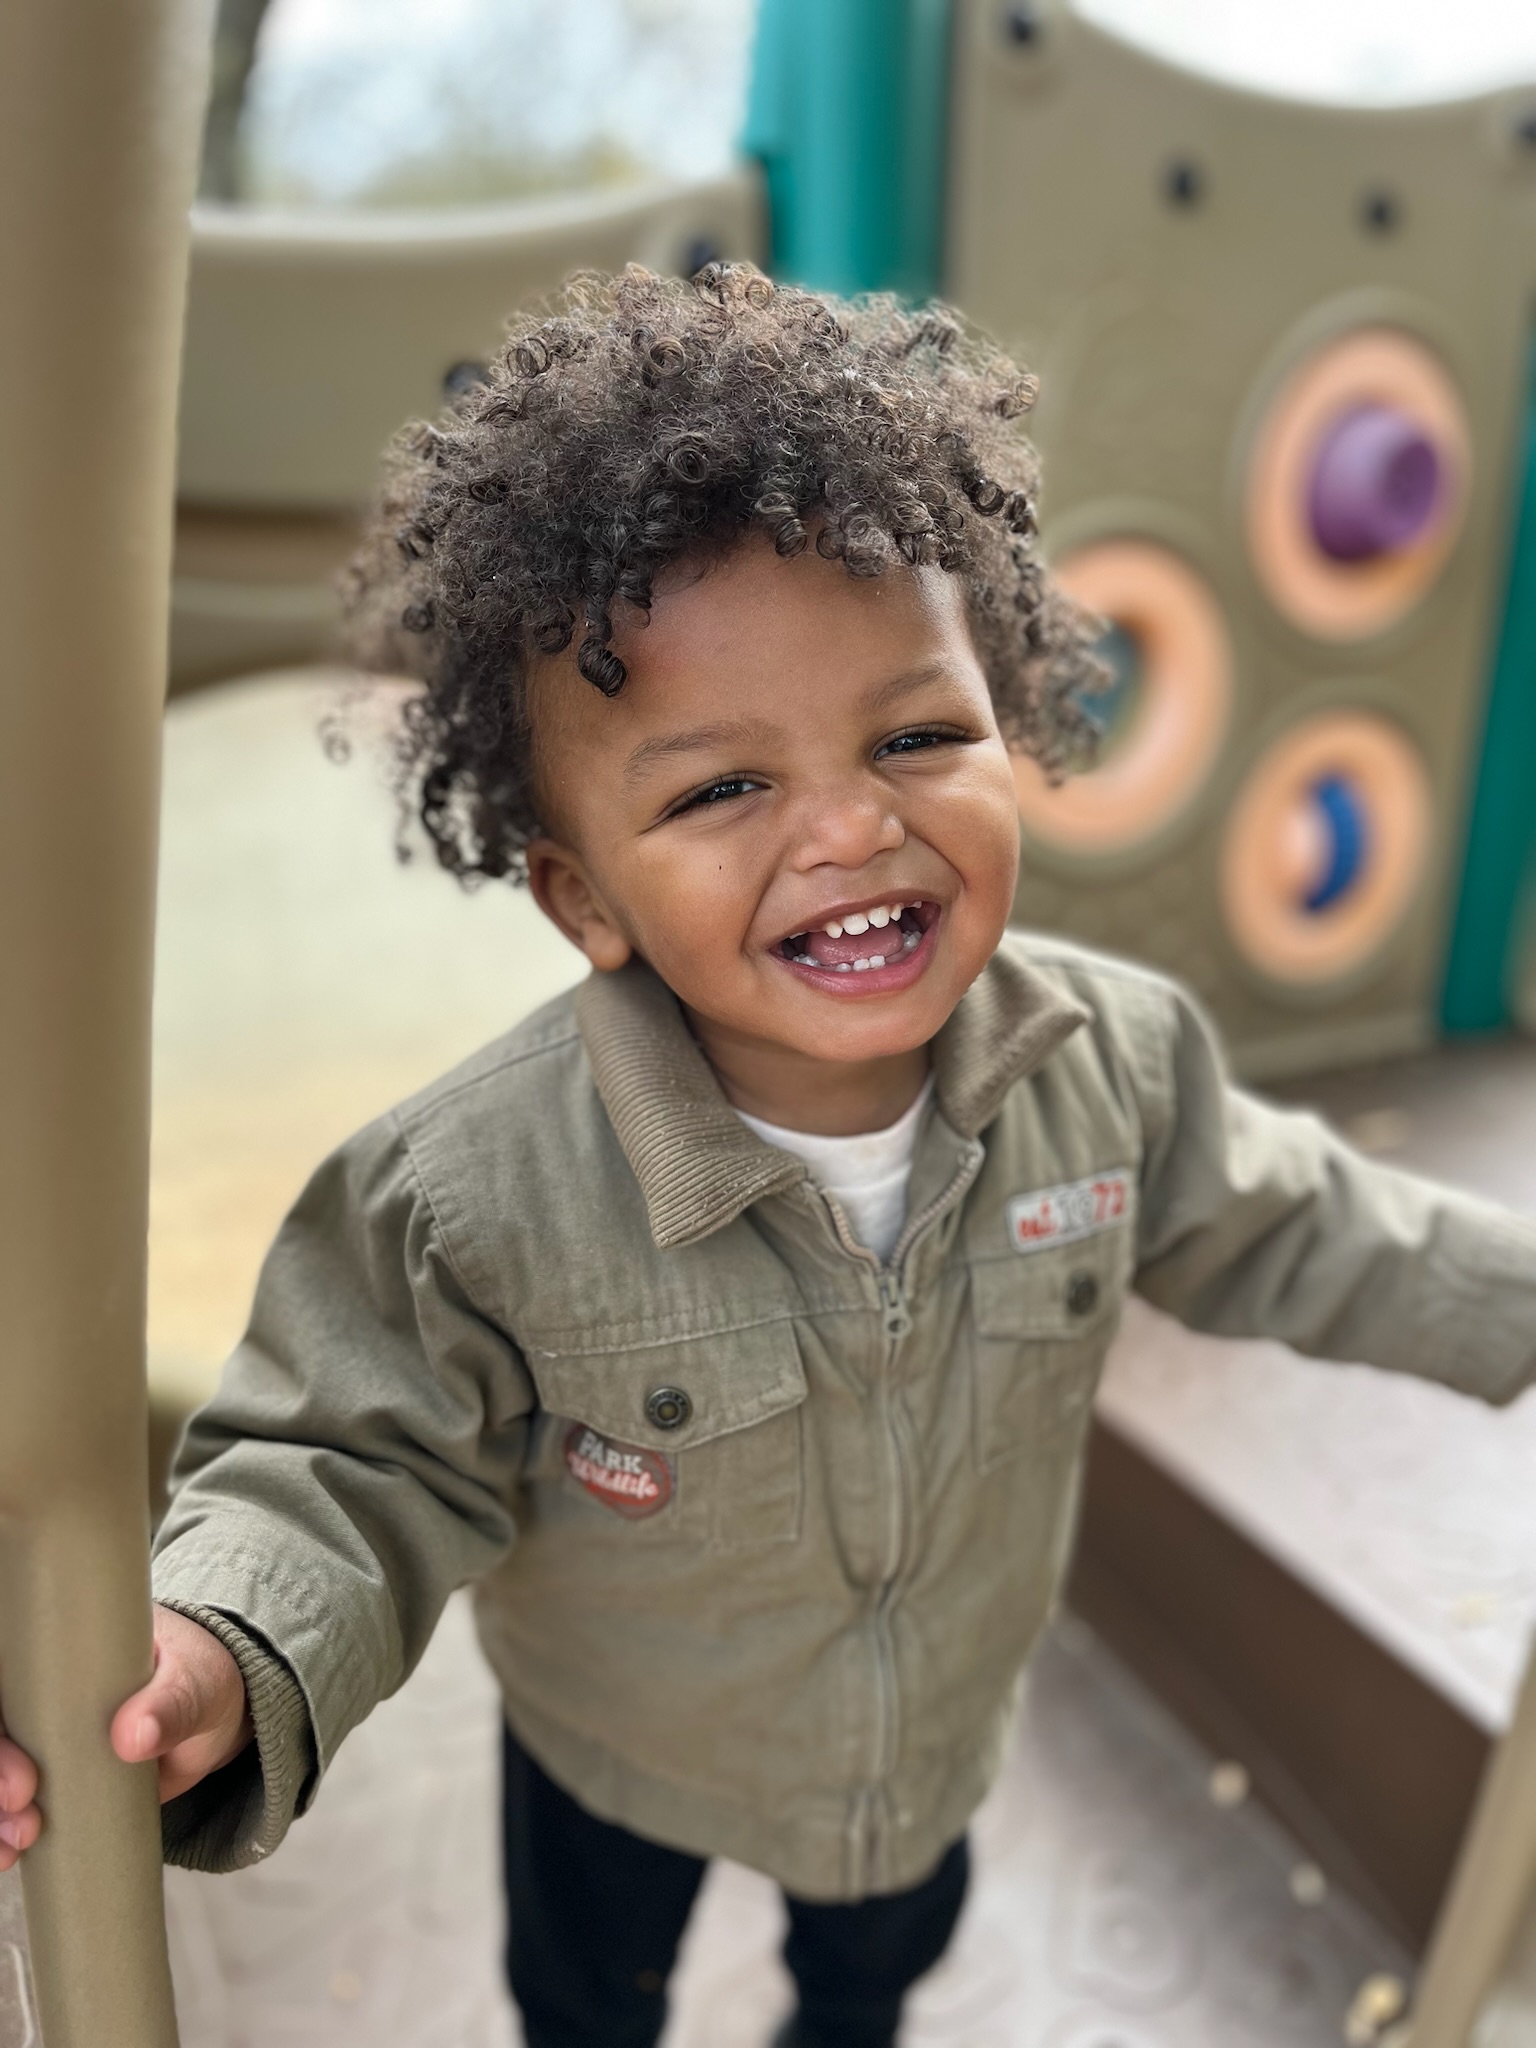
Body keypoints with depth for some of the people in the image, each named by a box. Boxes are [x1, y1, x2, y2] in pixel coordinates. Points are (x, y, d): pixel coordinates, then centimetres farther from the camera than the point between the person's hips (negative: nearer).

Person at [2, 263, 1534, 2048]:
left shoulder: (1112, 1060, -26)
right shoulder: (477, 1202, -39)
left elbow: (1268, 1229, -7)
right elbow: (364, 1468, -27)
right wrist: (221, 1662, -46)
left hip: (942, 1723, 4)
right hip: (620, 1750, -2)